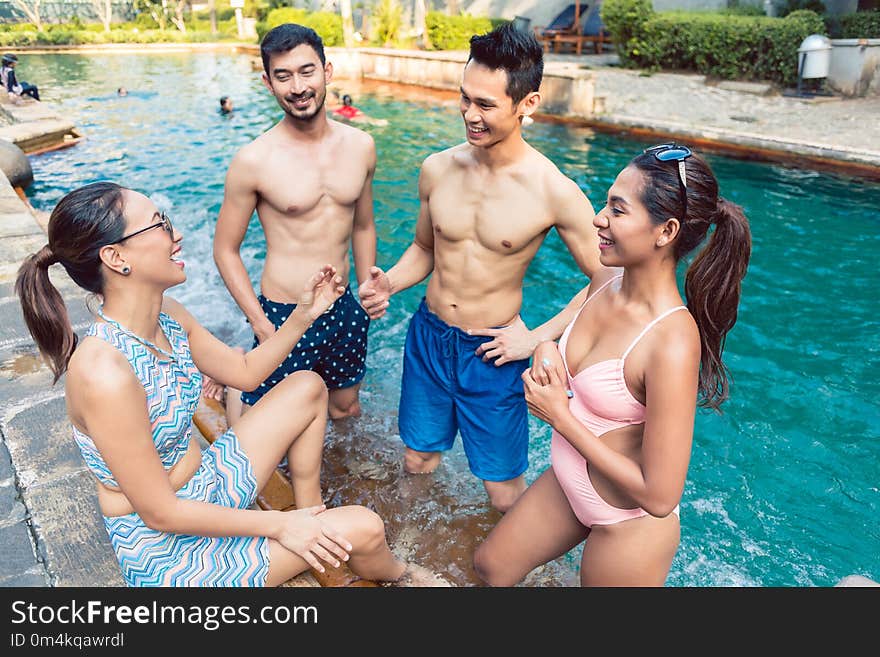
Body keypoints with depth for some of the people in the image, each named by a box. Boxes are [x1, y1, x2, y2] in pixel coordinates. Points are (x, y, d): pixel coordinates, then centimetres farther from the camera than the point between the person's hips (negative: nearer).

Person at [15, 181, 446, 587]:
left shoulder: (167, 315, -7)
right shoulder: (104, 373, -33)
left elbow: (245, 371, 9)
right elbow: (160, 513, -25)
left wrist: (304, 315, -2)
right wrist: (278, 525, -18)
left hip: (205, 489, 8)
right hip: (165, 549, -8)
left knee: (308, 387, 11)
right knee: (362, 530, -14)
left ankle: (310, 512, 21)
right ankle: (395, 575, 24)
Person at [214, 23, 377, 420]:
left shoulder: (360, 146, 0)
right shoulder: (253, 161, -14)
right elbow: (225, 250, -6)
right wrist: (261, 325, -12)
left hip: (343, 310, 5)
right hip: (283, 317, -4)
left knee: (346, 411, 22)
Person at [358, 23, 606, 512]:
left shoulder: (555, 193, -19)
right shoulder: (438, 169, -6)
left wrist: (538, 338, -14)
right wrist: (388, 284, -9)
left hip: (493, 353, -4)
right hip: (428, 337, 4)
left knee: (504, 493, 7)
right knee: (418, 462, 22)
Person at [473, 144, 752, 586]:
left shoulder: (672, 342, -34)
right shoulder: (605, 283, -11)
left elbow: (660, 496, -29)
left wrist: (559, 415, -24)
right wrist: (548, 351, -13)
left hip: (628, 525, -7)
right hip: (566, 482, 7)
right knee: (490, 566, 25)